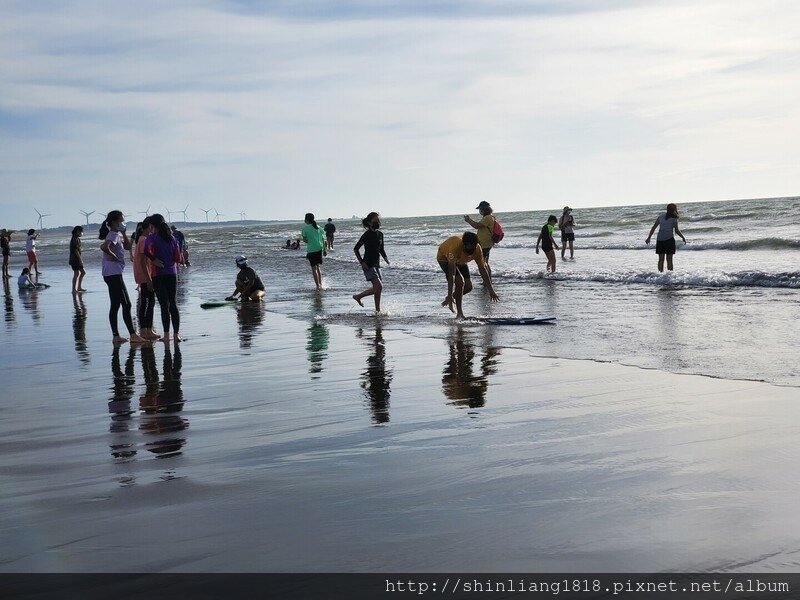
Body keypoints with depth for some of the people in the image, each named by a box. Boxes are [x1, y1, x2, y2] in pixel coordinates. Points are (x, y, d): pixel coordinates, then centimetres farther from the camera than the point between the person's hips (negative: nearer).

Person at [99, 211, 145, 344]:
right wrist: (113, 257, -18)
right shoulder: (114, 235, -14)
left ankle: (116, 336, 12)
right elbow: (104, 247, -32)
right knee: (126, 304, -10)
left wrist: (123, 233, 12)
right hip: (113, 273, -10)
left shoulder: (117, 234, 15)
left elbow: (128, 247, 23)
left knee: (115, 305, 10)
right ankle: (133, 335, -10)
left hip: (113, 274, 10)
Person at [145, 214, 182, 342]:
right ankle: (176, 334, 7)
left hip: (159, 275, -4)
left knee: (164, 305, -1)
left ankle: (166, 335, 1)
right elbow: (178, 259, 4)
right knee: (173, 304, 9)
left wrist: (153, 259, -13)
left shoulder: (153, 237, -7)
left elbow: (146, 250, -28)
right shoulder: (172, 238, 6)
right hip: (172, 274, 4)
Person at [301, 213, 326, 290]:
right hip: (319, 248, 5)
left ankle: (318, 286, -5)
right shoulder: (318, 227, 9)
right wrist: (324, 249, 16)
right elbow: (323, 239, 10)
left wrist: (308, 241, 10)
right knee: (318, 267, 19)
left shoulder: (305, 228, -5)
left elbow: (304, 239, -12)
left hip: (311, 250, -5)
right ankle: (320, 284, 19)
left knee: (314, 268, 0)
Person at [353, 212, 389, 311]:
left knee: (377, 288, 8)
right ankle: (378, 310, -2)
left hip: (376, 264, 8)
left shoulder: (380, 234, 9)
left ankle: (358, 296, 25)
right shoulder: (367, 235, -11)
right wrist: (361, 262, -16)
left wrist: (385, 258, 4)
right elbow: (356, 248, -9)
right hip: (368, 265, -8)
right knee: (379, 286, -15)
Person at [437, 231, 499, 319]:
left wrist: (491, 290, -12)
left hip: (459, 260, 5)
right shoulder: (455, 247, -43)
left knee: (468, 287, -3)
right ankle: (459, 313, -13)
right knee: (460, 282, -24)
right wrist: (449, 296, -46)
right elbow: (451, 274, -44)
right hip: (444, 258, -5)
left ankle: (451, 299, 25)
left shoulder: (477, 249, -28)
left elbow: (482, 269, -15)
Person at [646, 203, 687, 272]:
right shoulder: (674, 219, 0)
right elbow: (676, 230, -9)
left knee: (661, 259, 10)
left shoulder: (660, 217, 12)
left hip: (660, 240, 4)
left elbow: (653, 227, 9)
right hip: (669, 239, -4)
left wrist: (649, 237, 11)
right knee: (669, 260, 1)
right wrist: (683, 238, 4)